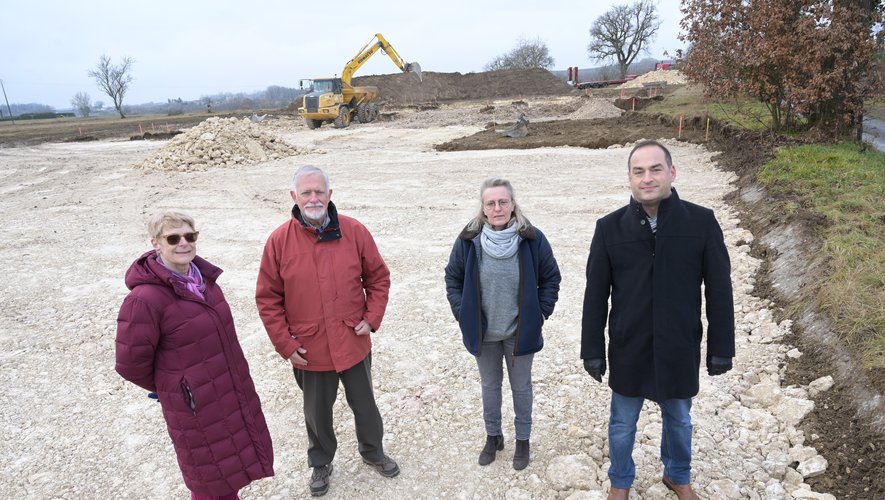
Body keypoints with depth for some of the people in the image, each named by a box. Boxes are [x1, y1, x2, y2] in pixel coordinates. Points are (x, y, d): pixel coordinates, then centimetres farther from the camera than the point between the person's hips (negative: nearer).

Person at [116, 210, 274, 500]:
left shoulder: (204, 277, 0)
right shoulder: (145, 299, -24)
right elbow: (131, 365, -15)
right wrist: (170, 387, 1)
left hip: (234, 396, 7)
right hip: (196, 410, -6)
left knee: (231, 473, 25)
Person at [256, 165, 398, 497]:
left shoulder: (354, 231, -9)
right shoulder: (279, 240, -10)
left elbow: (378, 277, 1)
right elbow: (268, 298, -5)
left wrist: (371, 318, -7)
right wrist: (285, 344, -7)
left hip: (354, 344, 1)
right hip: (309, 351, 0)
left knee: (364, 405, 20)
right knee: (317, 413, 20)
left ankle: (373, 451, 47)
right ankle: (321, 463, 45)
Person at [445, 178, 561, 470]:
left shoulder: (532, 239, -14)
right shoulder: (469, 241, -11)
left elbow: (551, 278, -1)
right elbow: (453, 279, 3)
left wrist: (540, 313, -5)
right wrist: (462, 313, -3)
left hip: (520, 332, -1)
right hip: (483, 332, 1)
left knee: (521, 386, 16)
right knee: (489, 385, 19)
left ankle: (523, 440, 37)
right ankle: (493, 436, 41)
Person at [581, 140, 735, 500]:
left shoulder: (702, 222, -9)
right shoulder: (609, 227, -8)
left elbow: (719, 290, -4)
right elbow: (595, 296, -4)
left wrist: (720, 347, -2)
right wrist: (593, 350, -3)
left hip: (680, 349, 0)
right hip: (628, 349, 0)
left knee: (679, 420, 22)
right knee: (622, 424, 17)